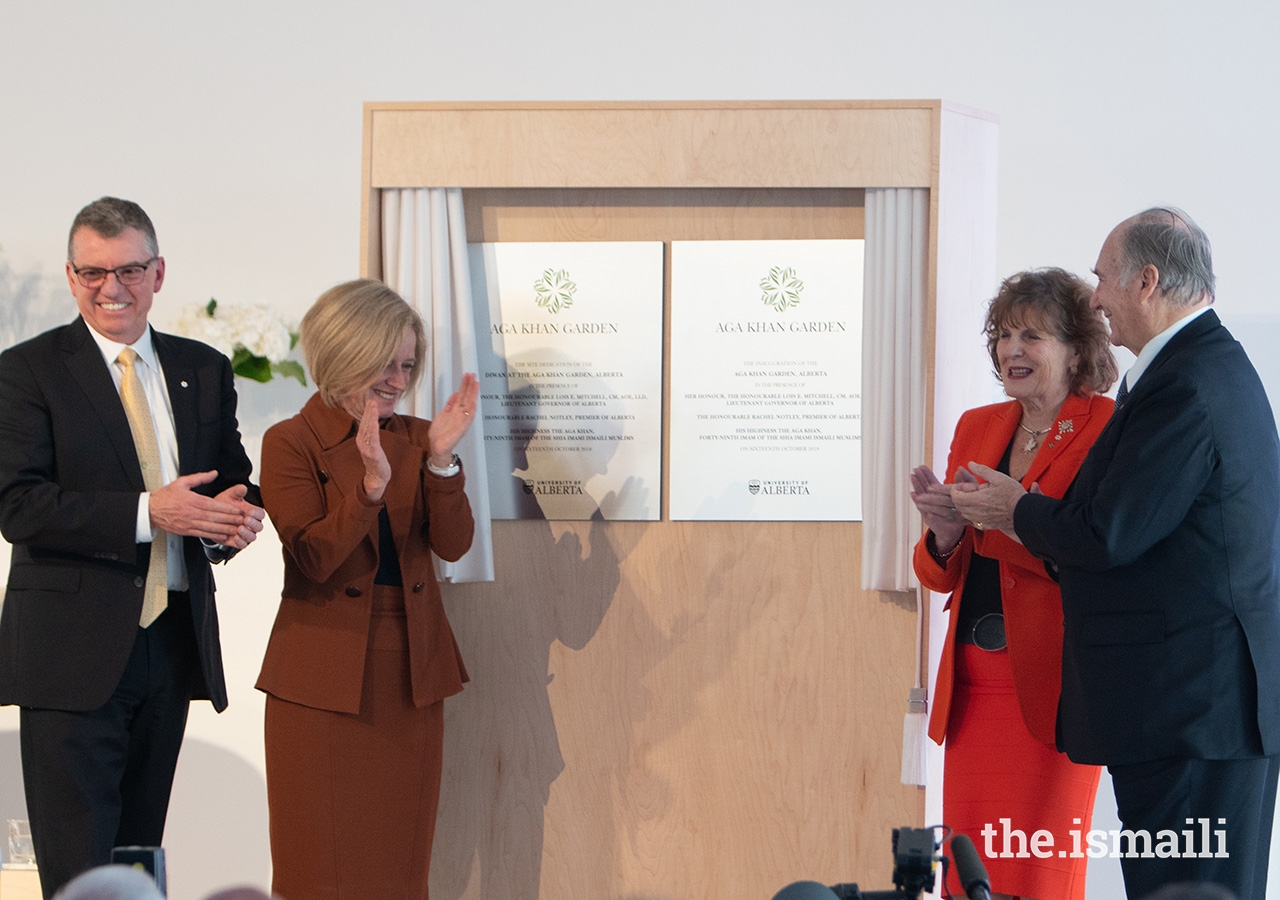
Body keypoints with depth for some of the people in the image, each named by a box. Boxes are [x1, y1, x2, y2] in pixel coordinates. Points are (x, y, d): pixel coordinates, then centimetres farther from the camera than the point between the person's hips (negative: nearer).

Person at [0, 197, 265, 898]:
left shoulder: (205, 371, 13)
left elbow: (233, 479, 18)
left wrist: (239, 512, -8)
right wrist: (148, 513, -22)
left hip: (174, 644, 5)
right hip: (73, 651, -5)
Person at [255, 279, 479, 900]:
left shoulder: (414, 438, 9)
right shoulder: (291, 442, -5)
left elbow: (452, 545, -2)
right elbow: (313, 558, -15)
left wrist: (440, 459, -16)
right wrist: (372, 483, -27)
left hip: (412, 673, 5)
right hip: (325, 678, -4)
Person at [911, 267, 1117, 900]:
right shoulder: (976, 428, 15)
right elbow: (939, 576, 17)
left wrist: (984, 518, -22)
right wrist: (945, 537, -5)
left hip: (1051, 689, -6)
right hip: (972, 684, 6)